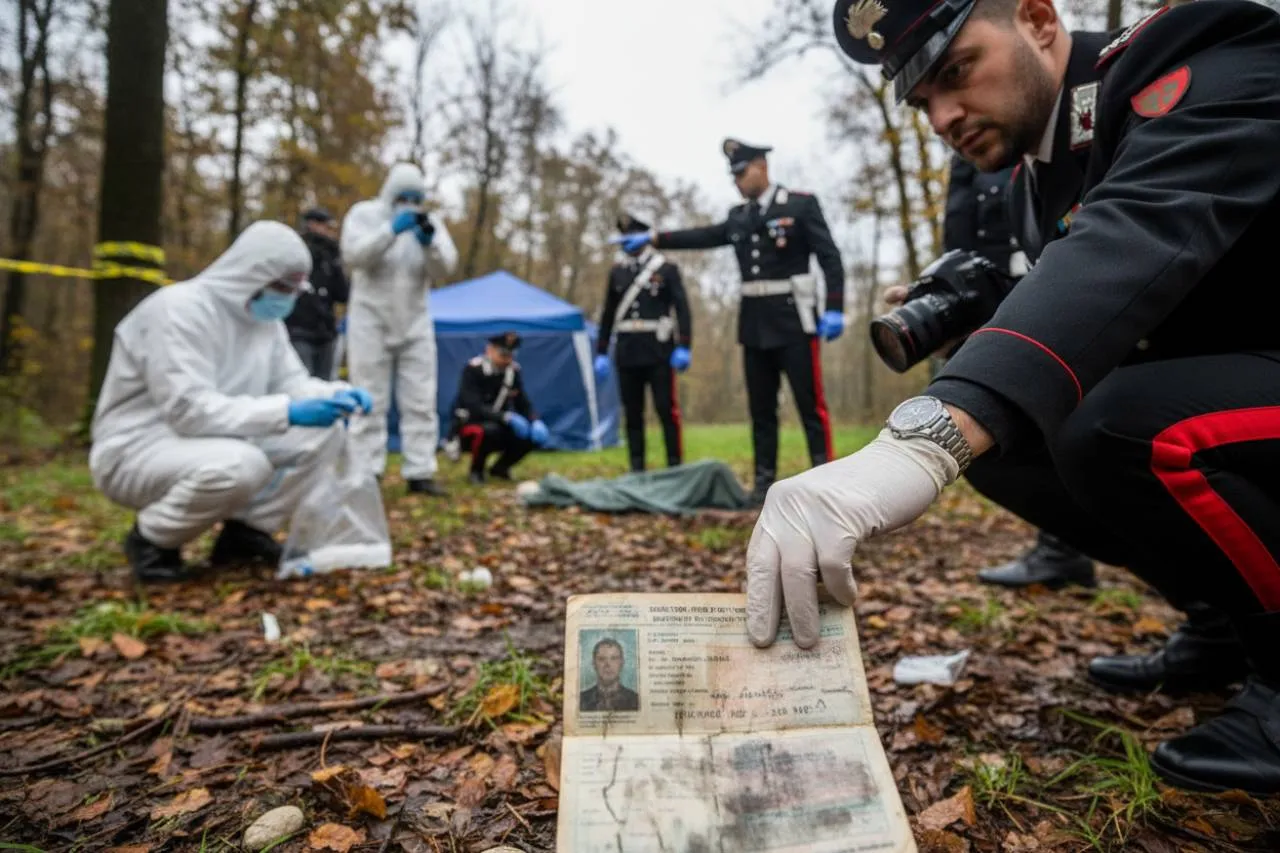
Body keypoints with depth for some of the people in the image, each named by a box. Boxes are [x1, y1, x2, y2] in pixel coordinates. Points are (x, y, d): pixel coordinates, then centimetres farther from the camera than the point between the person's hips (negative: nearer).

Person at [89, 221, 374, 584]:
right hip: (137, 450, -8)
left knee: (324, 430, -8)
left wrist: (338, 394, -16)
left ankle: (247, 530, 4)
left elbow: (290, 382, 6)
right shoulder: (180, 309, -23)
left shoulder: (264, 316, 3)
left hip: (215, 443, 8)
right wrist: (285, 413, -36)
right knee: (241, 465, -38)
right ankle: (152, 540, -8)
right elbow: (190, 408, -30)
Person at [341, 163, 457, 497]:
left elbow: (445, 269, -5)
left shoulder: (431, 222, 6)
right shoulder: (364, 214, -1)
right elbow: (353, 254, -18)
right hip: (371, 321, -3)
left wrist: (430, 243, -24)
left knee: (420, 402, 0)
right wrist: (391, 230, -27)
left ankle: (420, 473, 5)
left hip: (414, 324, 3)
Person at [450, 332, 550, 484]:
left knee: (536, 434, -17)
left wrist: (536, 422, -21)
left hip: (498, 426, 5)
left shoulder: (513, 371, -3)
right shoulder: (473, 370, -20)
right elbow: (474, 408, -28)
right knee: (489, 430, -39)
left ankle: (499, 468, 6)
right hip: (469, 425, -5)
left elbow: (524, 404, 1)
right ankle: (475, 471, -10)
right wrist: (507, 417, -38)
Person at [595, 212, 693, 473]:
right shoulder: (617, 272, 13)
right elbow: (608, 314, 14)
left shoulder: (667, 269, 2)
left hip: (658, 350, -4)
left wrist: (684, 346, -13)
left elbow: (682, 308, -4)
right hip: (626, 352, 4)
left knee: (666, 409, -3)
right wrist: (601, 352, 10)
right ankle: (637, 469, 13)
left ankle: (675, 467, 5)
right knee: (632, 413, 6)